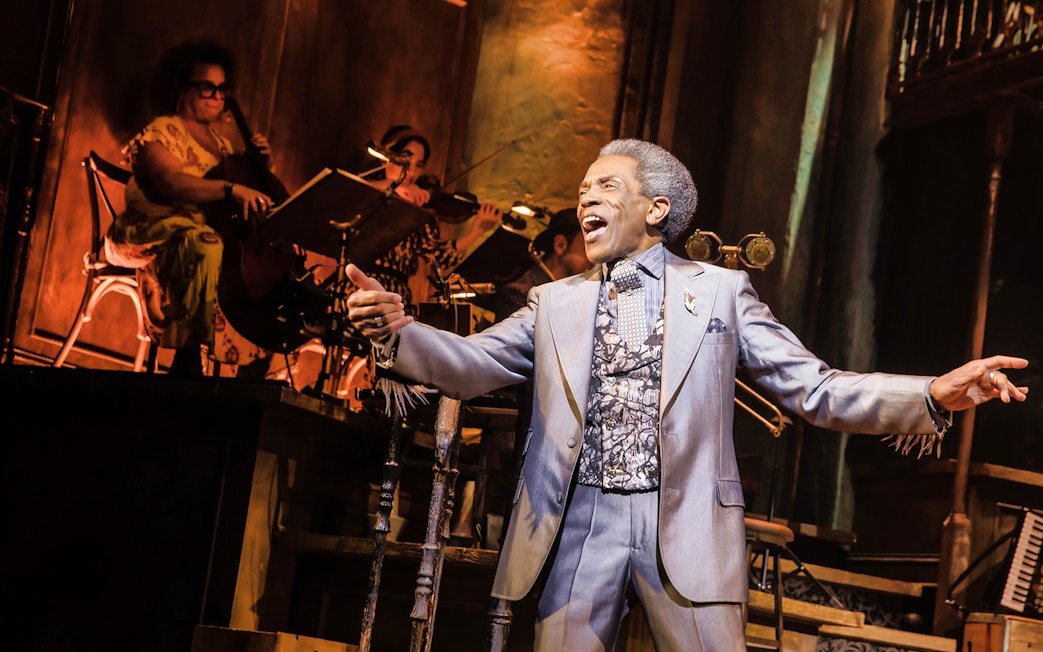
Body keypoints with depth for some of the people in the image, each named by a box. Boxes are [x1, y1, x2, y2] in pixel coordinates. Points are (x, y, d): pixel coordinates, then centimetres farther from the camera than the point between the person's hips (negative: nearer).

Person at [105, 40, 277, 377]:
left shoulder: (218, 140, 23)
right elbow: (171, 182, -22)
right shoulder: (162, 132, -1)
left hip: (212, 225, 8)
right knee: (205, 247, -39)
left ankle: (255, 365, -13)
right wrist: (231, 189, -34)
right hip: (161, 228, -7)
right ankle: (190, 355, -38)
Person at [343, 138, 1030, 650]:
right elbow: (471, 365, 5)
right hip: (581, 524, 2)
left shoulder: (721, 291, 9)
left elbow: (816, 389, 4)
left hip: (686, 526, -2)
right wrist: (399, 328, -17)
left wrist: (935, 396, -11)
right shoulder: (556, 302, 16)